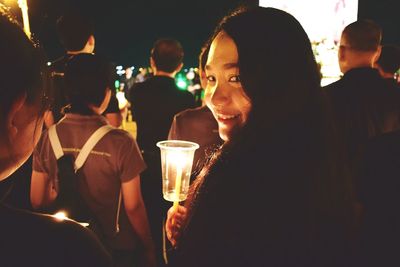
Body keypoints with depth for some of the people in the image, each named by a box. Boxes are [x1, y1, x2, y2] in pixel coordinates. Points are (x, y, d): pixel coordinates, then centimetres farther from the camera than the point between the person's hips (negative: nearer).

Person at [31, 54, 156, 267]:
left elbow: (37, 200, -4)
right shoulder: (121, 143, -24)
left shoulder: (47, 138, -14)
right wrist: (149, 250, -3)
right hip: (117, 248, -3)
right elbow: (133, 207, -17)